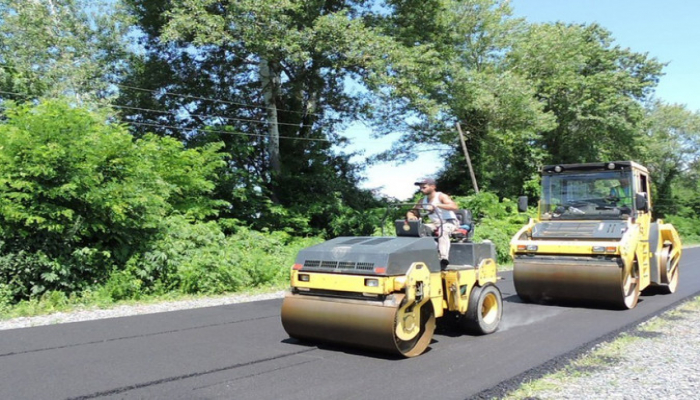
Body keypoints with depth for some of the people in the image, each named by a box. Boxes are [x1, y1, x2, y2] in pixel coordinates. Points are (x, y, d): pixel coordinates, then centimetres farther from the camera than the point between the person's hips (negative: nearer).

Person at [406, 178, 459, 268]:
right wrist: (410, 216, -18)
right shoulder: (422, 201, 9)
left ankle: (444, 259, -46)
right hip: (435, 224, 7)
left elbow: (455, 207, -25)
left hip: (450, 222, -6)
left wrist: (437, 205, -35)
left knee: (443, 230, -39)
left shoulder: (441, 196, -9)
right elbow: (411, 212, 9)